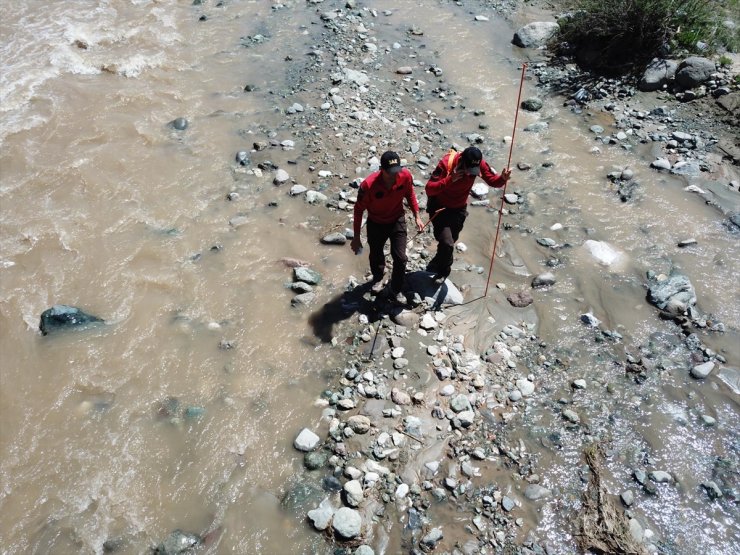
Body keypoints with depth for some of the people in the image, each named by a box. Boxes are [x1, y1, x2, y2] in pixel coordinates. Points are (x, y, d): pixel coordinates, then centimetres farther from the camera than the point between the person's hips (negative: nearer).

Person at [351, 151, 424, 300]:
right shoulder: (368, 185, -33)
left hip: (397, 221, 1)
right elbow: (359, 210, -18)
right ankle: (378, 278, 52)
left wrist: (417, 217, -1)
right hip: (376, 224, -1)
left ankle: (397, 289, 27)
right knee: (376, 255, 19)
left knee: (400, 257, 2)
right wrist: (356, 237, -13)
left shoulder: (406, 176, -25)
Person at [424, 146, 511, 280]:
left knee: (450, 242, 18)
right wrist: (450, 180, -44)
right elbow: (429, 189, -33)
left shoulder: (479, 164, -18)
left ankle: (435, 267, 44)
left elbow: (493, 181, -8)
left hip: (459, 209, 5)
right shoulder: (446, 163, -31)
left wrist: (503, 178, -30)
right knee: (447, 244, -18)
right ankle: (443, 271, 10)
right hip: (439, 207, -5)